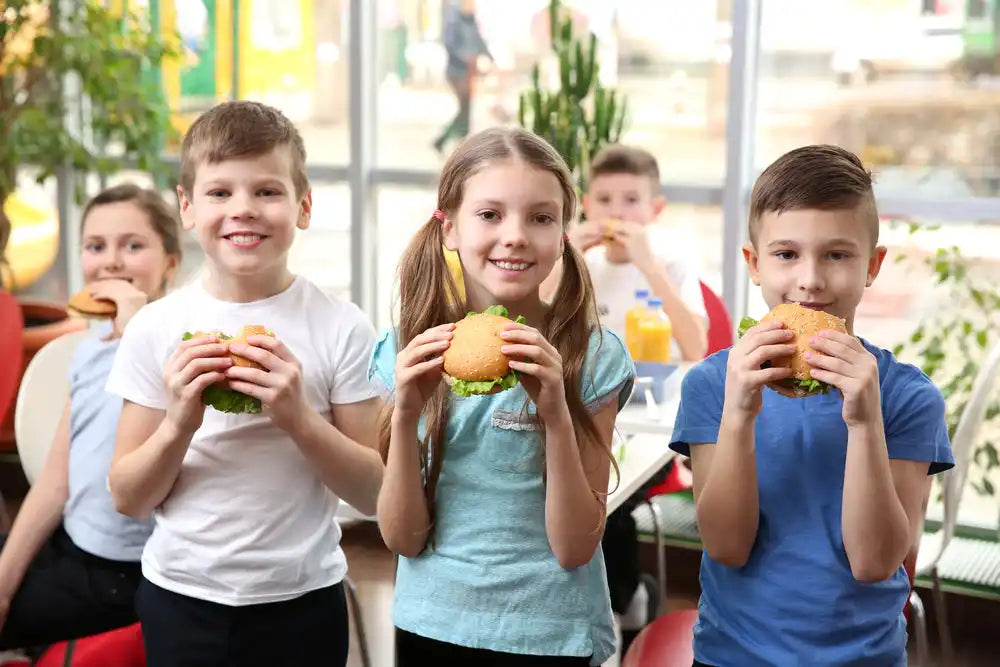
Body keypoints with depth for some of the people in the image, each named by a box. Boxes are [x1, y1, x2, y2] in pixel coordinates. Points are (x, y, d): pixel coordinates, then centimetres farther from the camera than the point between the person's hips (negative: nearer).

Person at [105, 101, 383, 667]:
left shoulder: (342, 327, -7)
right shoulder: (156, 328, -3)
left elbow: (374, 493, -5)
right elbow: (128, 500, 0)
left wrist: (298, 416, -20)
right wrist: (178, 424, -17)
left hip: (302, 600, -1)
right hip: (180, 598, 1)